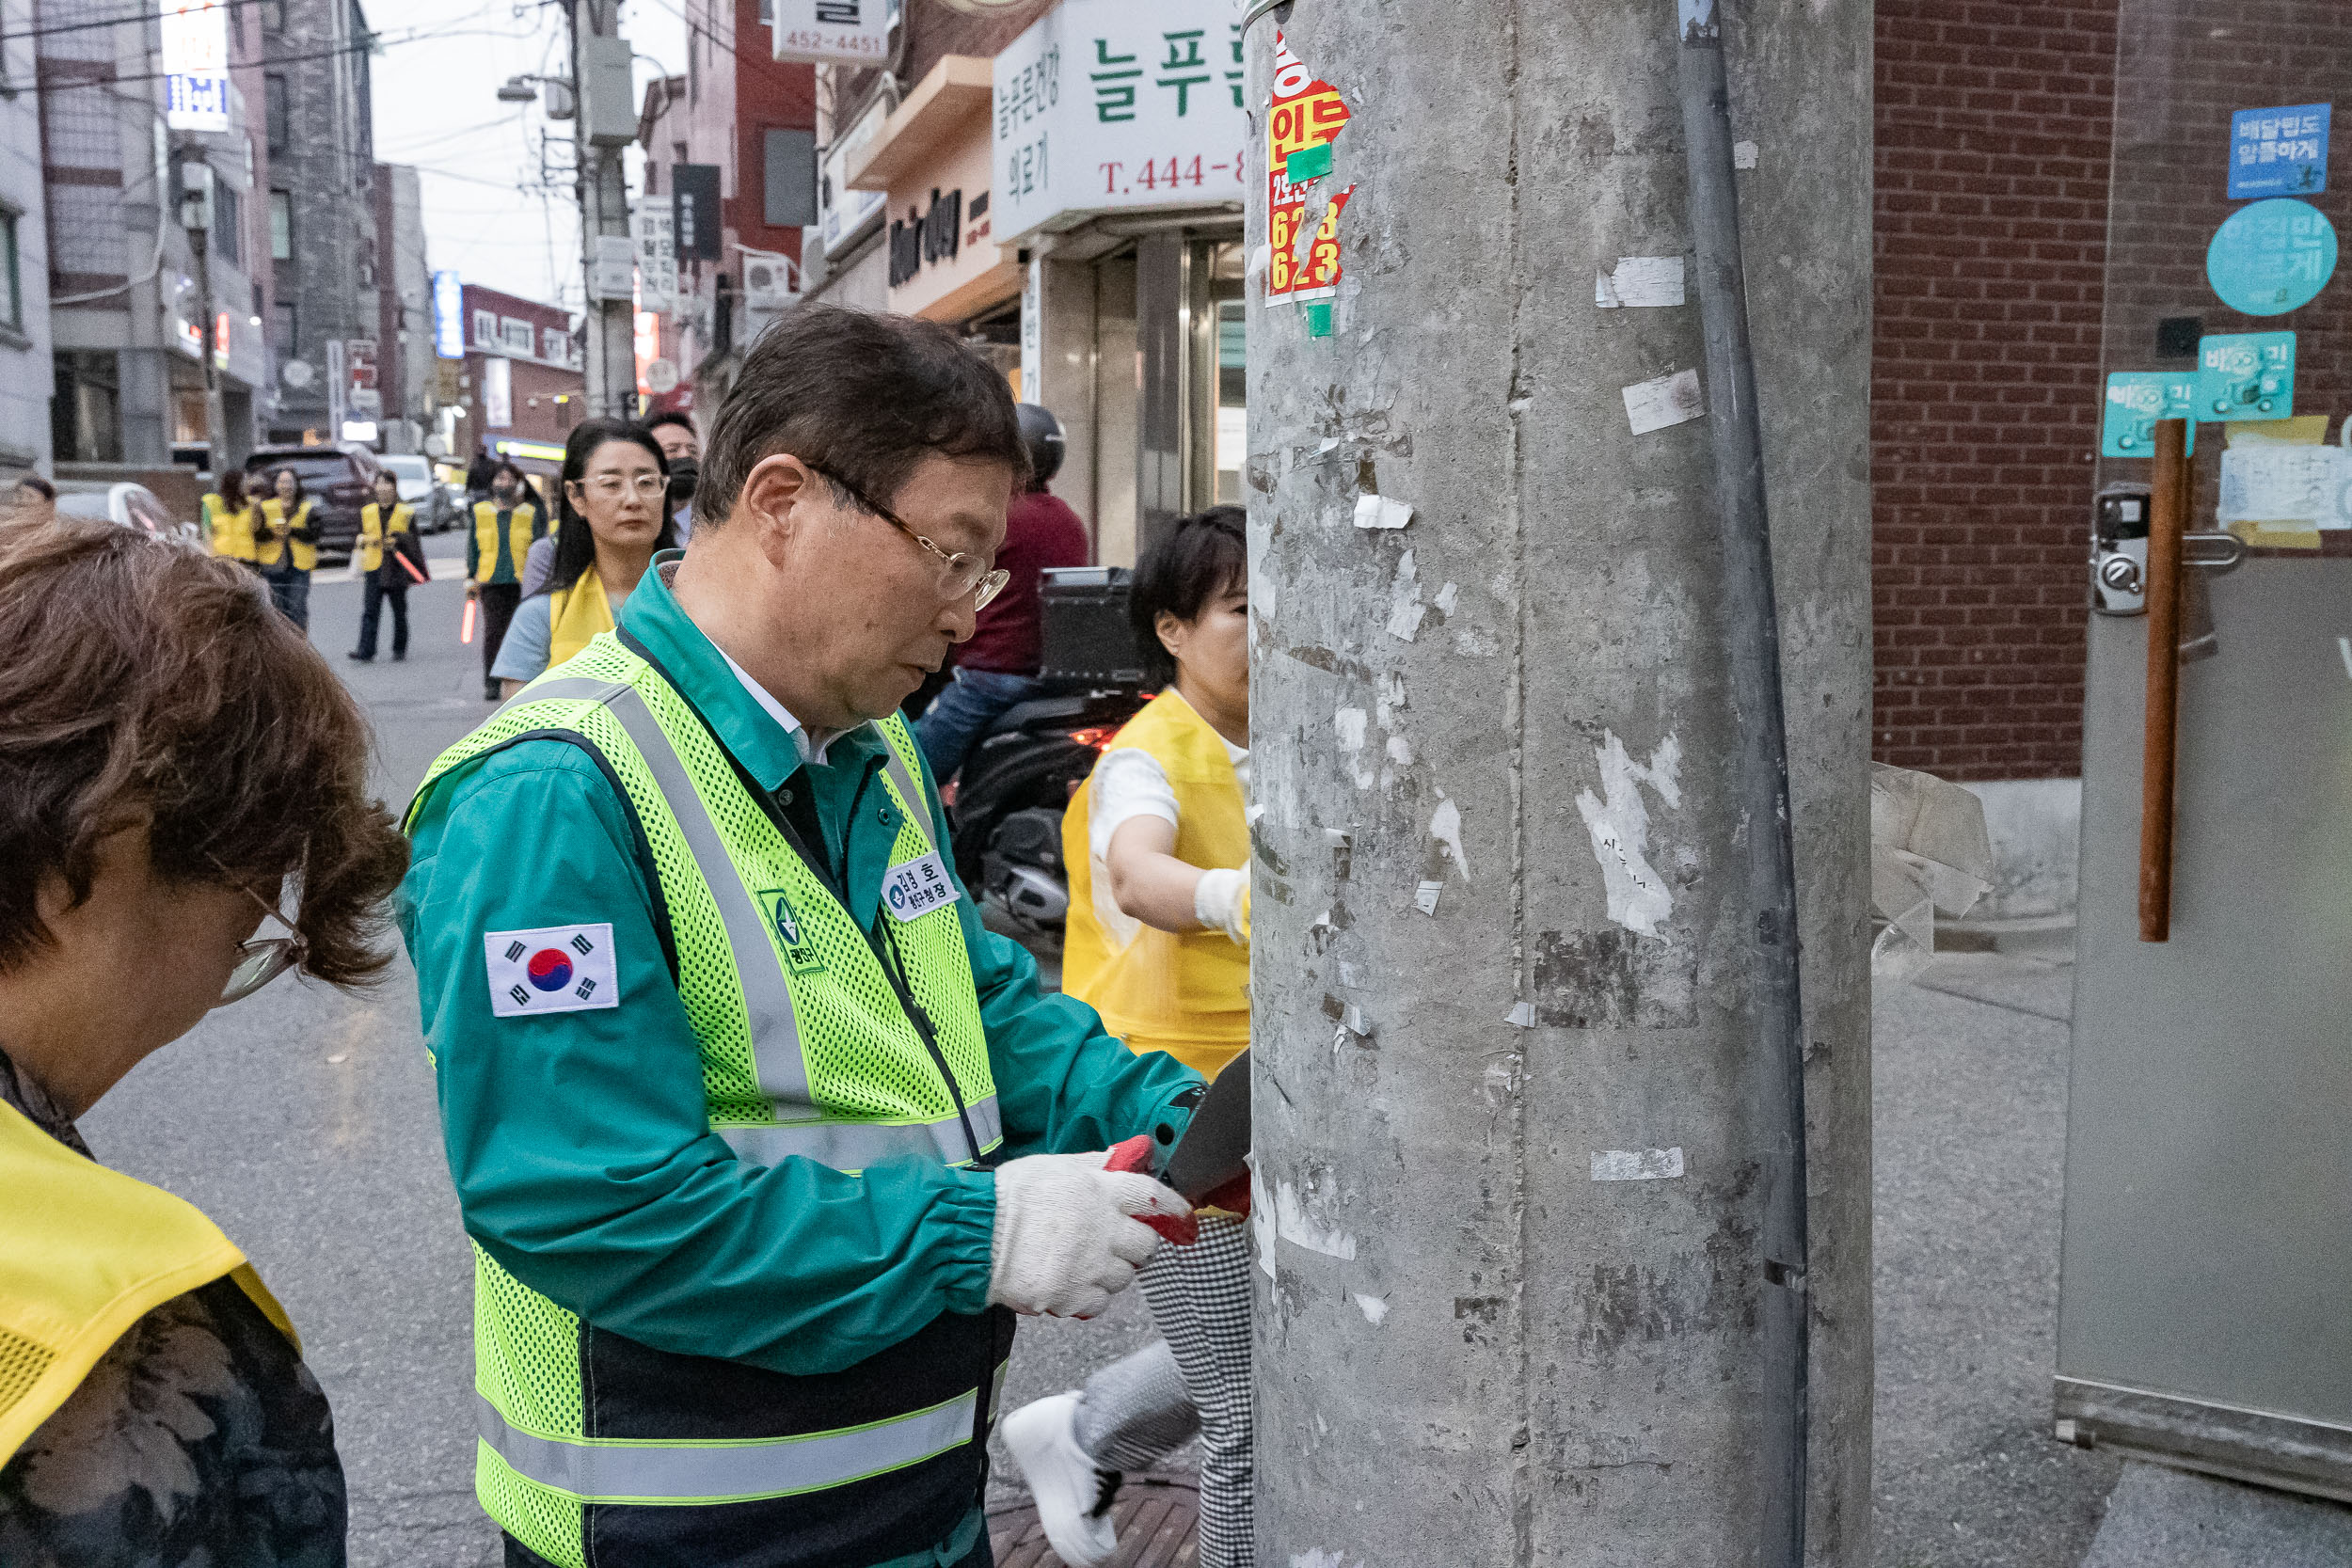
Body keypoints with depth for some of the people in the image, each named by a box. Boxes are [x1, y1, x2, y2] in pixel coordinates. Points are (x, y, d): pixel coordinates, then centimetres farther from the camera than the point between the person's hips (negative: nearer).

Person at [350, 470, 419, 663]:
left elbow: (413, 540, 1)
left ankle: (399, 650, 21)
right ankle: (366, 651, -15)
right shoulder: (367, 511, 13)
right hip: (374, 568, 2)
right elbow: (360, 537, 21)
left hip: (396, 568, -2)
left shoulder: (406, 512, 4)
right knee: (370, 611, -9)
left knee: (399, 611, 8)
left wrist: (397, 540, -14)